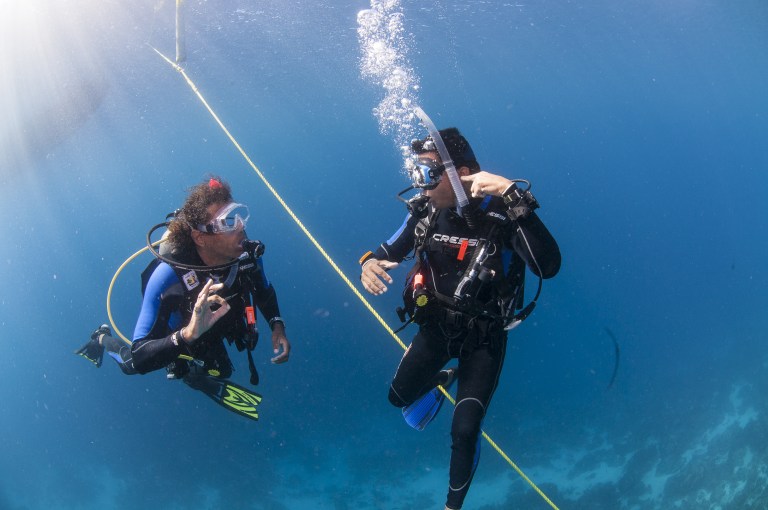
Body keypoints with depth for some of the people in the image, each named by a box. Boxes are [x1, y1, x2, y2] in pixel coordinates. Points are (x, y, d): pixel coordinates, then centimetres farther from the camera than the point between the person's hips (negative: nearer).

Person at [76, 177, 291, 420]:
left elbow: (264, 292, -7)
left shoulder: (247, 254, -33)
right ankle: (103, 339, 54)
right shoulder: (168, 276, -46)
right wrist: (188, 335, -62)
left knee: (221, 372, 31)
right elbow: (140, 359, -46)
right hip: (177, 337, -4)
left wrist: (277, 325, -24)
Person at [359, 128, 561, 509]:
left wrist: (515, 198, -48)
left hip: (485, 334, -4)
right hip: (437, 324, 5)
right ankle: (443, 378, 51)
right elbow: (389, 251, 6)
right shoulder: (424, 211, -10)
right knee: (399, 396, 17)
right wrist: (369, 263, -18)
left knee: (465, 430, -7)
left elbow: (548, 267, -40)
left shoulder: (500, 214, -25)